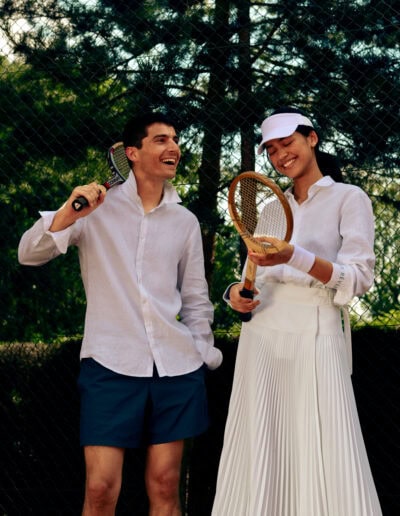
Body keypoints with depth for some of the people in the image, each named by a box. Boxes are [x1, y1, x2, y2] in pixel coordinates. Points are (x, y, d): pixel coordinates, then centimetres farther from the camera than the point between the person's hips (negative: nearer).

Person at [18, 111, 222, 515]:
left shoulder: (186, 222, 11)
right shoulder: (98, 208, 1)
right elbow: (29, 254, -6)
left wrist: (203, 356, 12)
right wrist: (69, 214, -22)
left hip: (176, 368, 3)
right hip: (111, 364, -3)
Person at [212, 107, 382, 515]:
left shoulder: (349, 199, 1)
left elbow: (360, 279, -10)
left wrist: (295, 256, -23)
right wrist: (236, 293, -2)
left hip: (314, 342, -5)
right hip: (261, 340, 5)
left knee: (323, 465, -10)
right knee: (259, 463, 3)